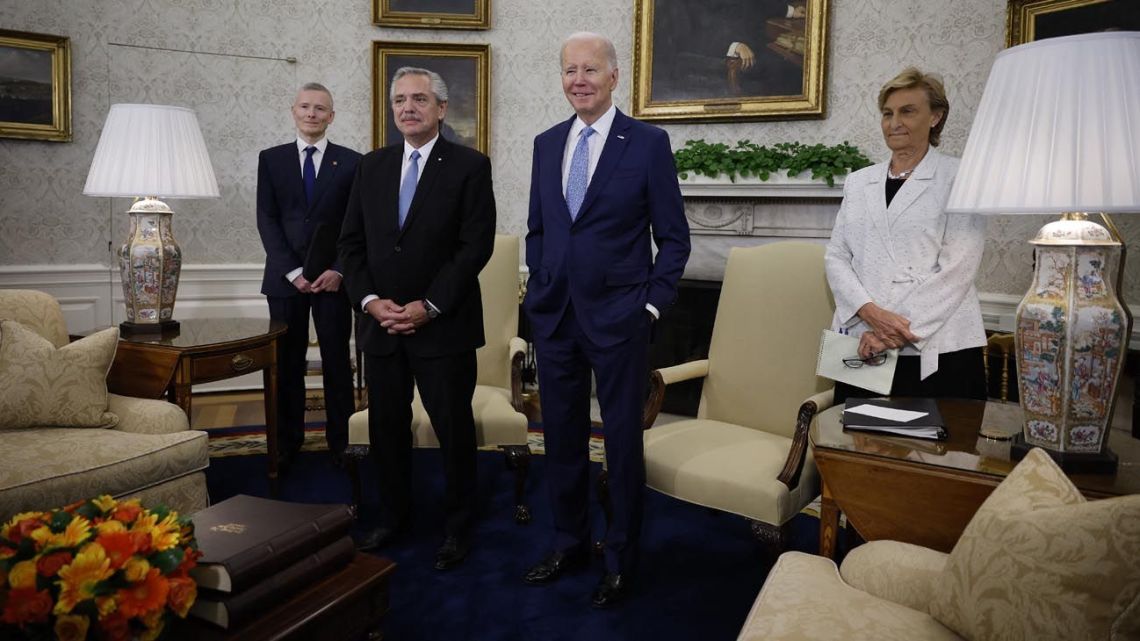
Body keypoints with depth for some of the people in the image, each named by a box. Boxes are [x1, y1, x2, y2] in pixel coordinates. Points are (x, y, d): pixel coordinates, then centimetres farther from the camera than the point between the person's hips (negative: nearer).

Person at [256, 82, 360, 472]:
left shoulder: (351, 162, 4)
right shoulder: (271, 159, 8)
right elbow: (266, 220, 1)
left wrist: (339, 270, -11)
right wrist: (292, 271, -10)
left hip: (333, 277, -1)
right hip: (285, 278, 1)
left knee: (337, 362, 4)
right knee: (287, 363, 6)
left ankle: (341, 441, 14)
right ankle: (287, 442, 17)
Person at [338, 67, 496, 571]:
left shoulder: (470, 166, -3)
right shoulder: (371, 167, 11)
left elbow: (476, 245, -11)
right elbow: (351, 243, 9)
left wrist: (428, 306, -15)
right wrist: (370, 300, -6)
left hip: (444, 326, -4)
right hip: (381, 324, 5)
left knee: (454, 429, 5)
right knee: (386, 426, 13)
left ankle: (457, 529, 21)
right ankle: (392, 516, 31)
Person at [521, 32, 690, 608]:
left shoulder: (648, 143, -5)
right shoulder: (547, 143, 10)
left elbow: (674, 237, -3)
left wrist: (652, 303, -8)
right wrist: (539, 288, 9)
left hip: (618, 319, -4)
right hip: (553, 316, 5)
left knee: (623, 440, 7)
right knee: (561, 435, 13)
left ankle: (621, 559, 24)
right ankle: (568, 542, 32)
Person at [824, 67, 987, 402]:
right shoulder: (858, 181, 14)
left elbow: (957, 269, -7)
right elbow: (836, 256, 6)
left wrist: (898, 329, -15)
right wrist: (870, 312, -11)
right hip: (863, 347, 3)